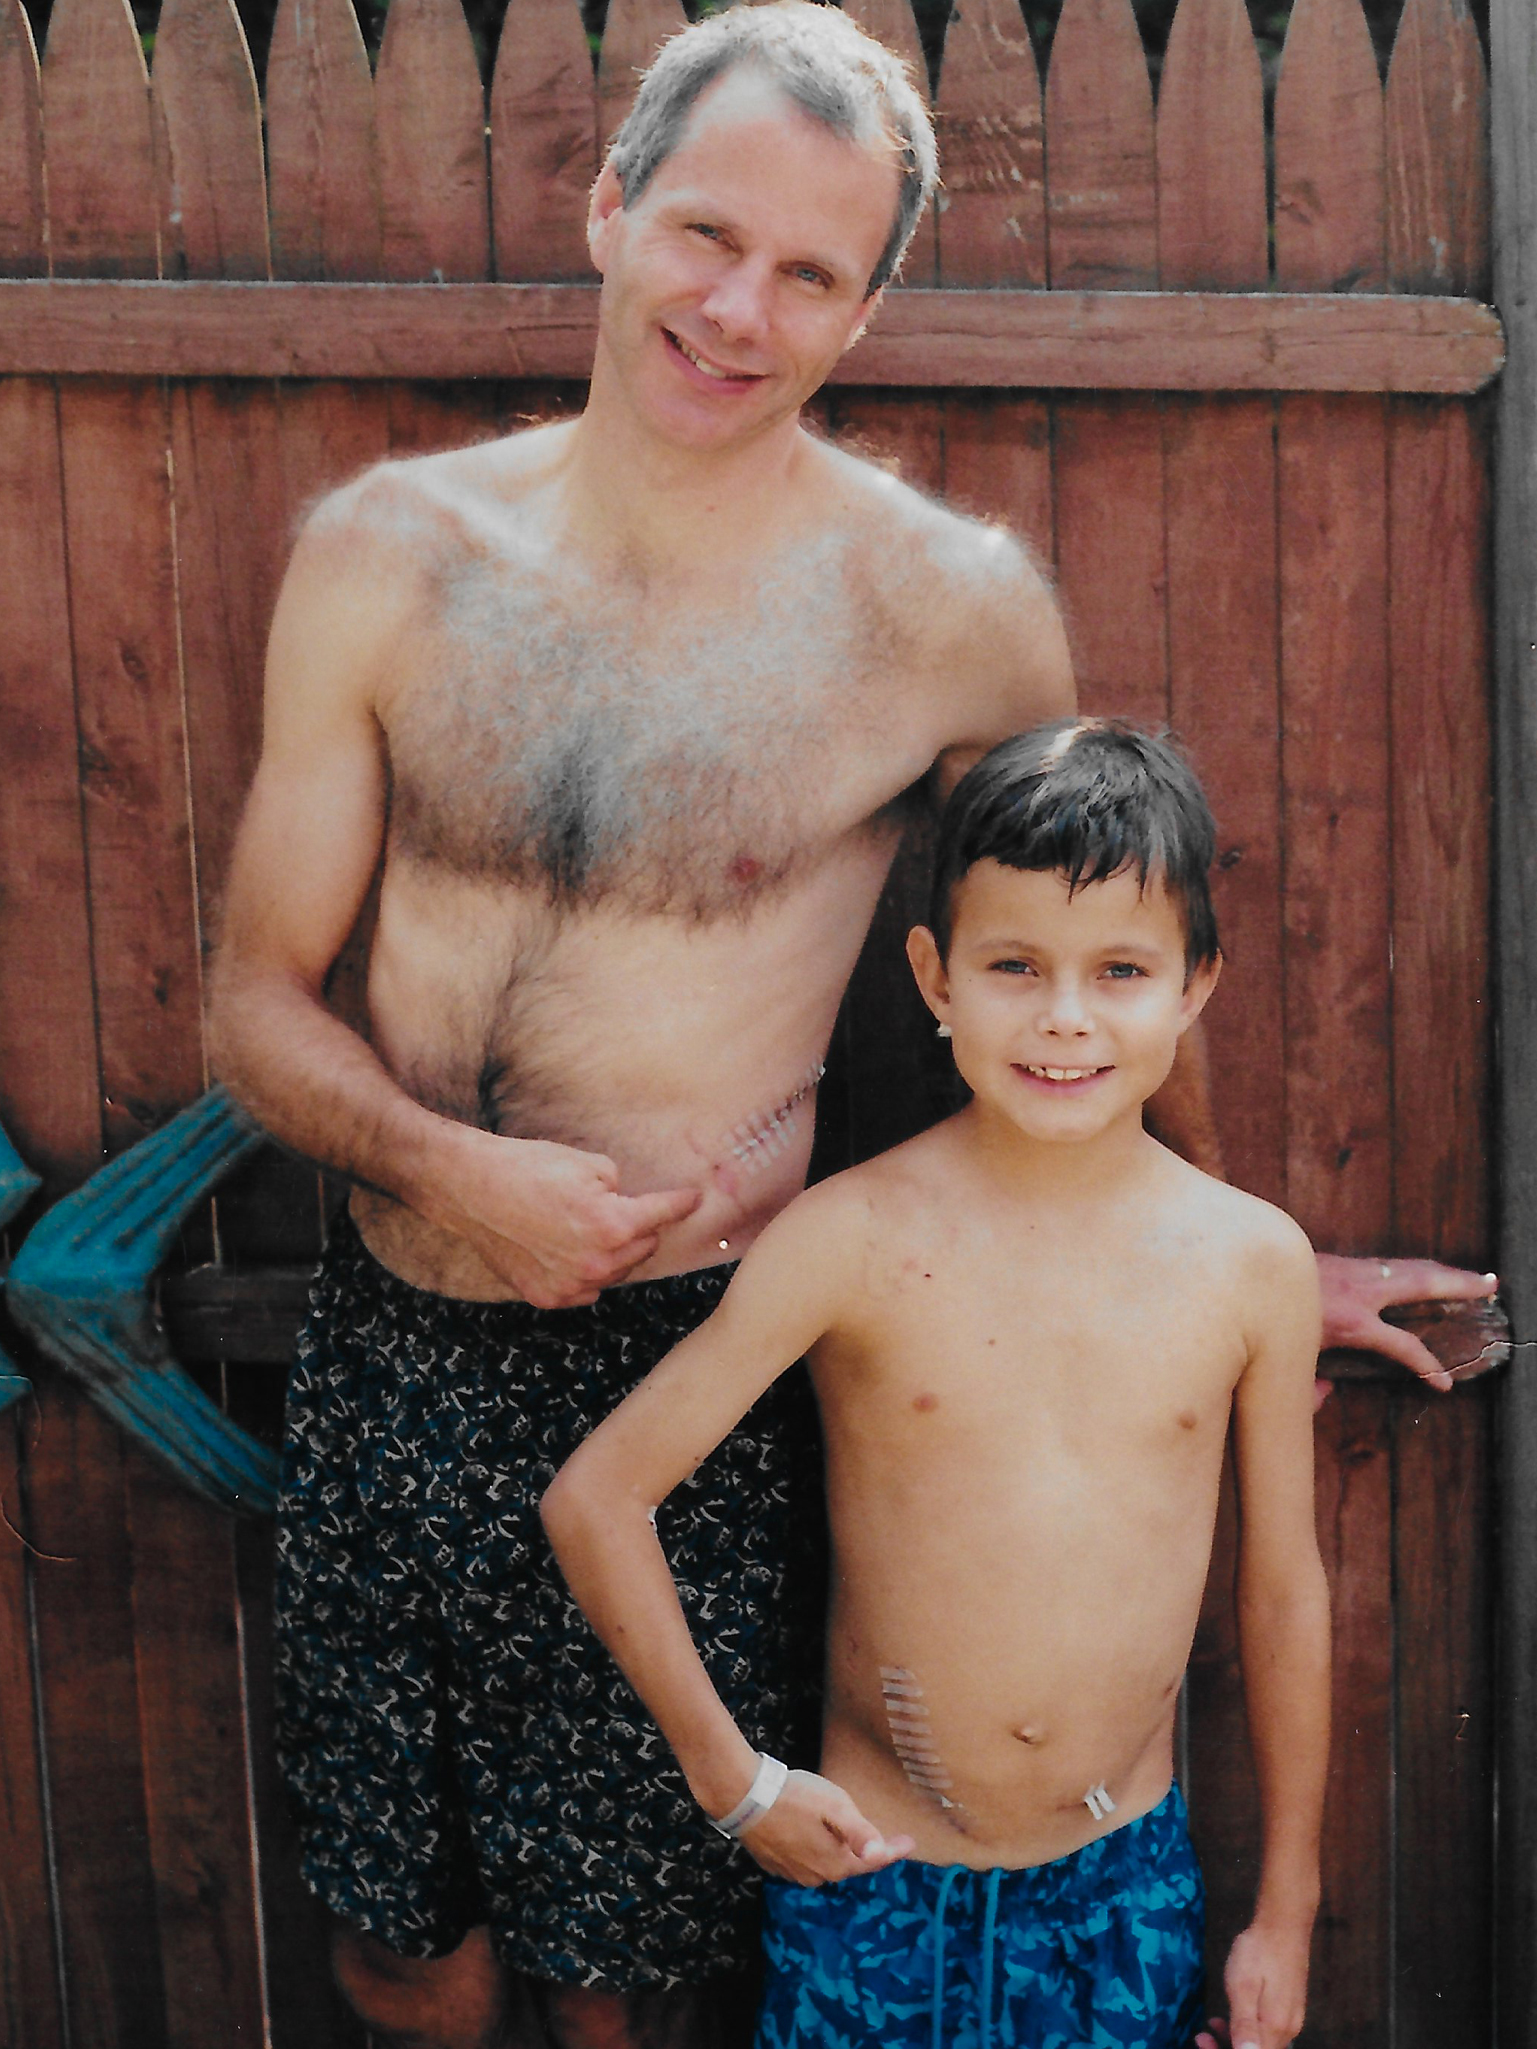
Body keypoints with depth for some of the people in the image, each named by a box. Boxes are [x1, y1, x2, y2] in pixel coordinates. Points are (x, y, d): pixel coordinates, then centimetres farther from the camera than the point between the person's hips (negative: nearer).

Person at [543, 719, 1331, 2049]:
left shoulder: (1253, 1261, -8)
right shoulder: (855, 1239, -15)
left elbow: (1284, 1592, 3)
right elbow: (596, 1497, -10)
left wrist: (1287, 1906, 10)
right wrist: (733, 1780, -5)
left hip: (1130, 1881, 2)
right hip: (876, 1876, -1)